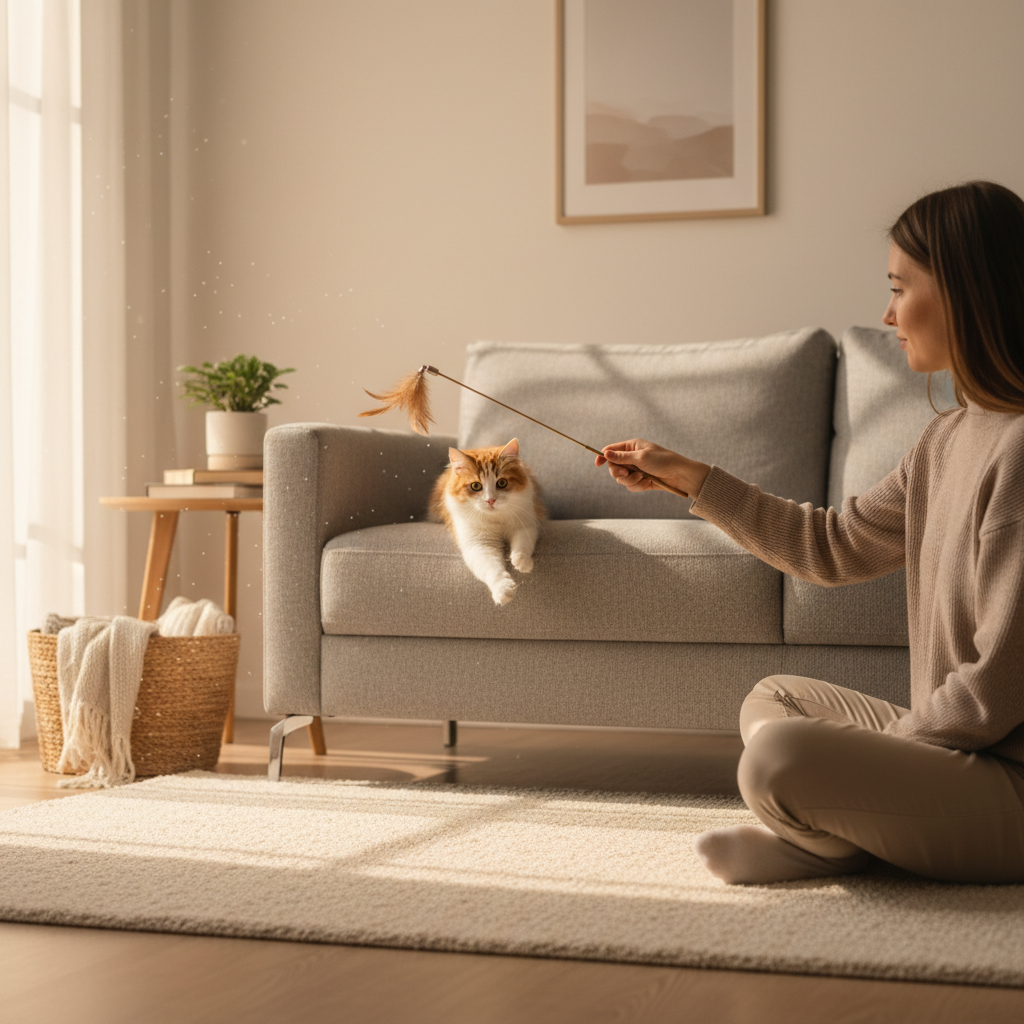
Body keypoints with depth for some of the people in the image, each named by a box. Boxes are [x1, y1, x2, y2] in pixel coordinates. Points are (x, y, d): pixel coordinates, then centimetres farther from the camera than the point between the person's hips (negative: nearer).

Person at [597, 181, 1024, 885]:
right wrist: (688, 476, 20)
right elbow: (835, 545, 18)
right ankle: (830, 837, -2)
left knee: (780, 752, -28)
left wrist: (877, 747, -11)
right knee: (774, 697, 23)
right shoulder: (949, 437, 9)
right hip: (948, 742, 10)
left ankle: (840, 845, 4)